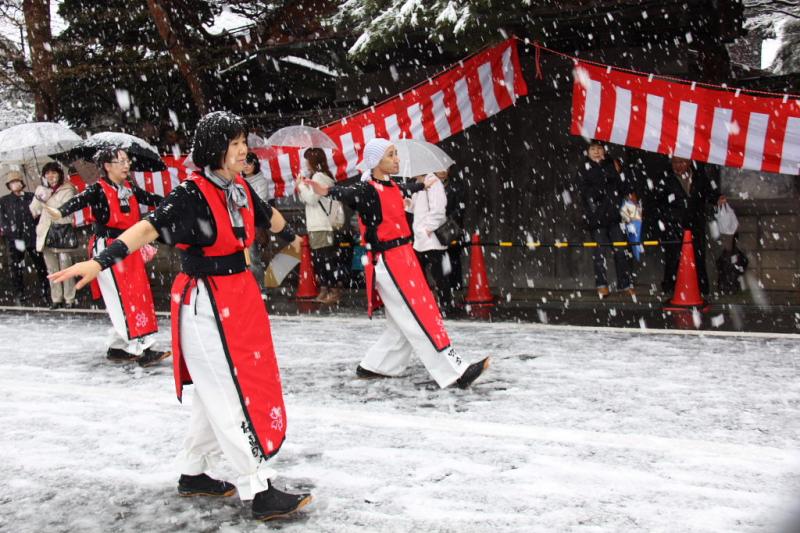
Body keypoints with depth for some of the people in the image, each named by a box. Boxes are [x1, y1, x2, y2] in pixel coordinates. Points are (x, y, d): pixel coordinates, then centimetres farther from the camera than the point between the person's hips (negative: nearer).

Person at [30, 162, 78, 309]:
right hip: (46, 234, 5)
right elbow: (34, 211, 13)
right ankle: (56, 299, 17)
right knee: (52, 270, 10)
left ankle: (69, 299, 1)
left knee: (65, 268, -6)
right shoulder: (41, 189, 12)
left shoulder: (67, 190, -2)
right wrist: (38, 197, -2)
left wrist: (47, 200, -15)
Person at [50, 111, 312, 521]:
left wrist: (290, 237, 45)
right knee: (233, 395, -4)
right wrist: (100, 261, -38)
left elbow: (267, 215, 26)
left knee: (218, 391, 17)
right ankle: (259, 492, 4)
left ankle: (192, 473, 33)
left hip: (240, 296, 9)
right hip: (206, 306, -9)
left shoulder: (240, 187, 7)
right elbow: (149, 227, -26)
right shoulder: (192, 193, -16)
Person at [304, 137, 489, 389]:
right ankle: (456, 372, -2)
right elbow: (349, 193, -36)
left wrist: (424, 184, 55)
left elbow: (406, 189, 35)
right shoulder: (368, 189, -14)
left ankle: (373, 367, 26)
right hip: (387, 262, -9)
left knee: (404, 324, 15)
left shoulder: (392, 186, 12)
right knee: (421, 321, -5)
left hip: (403, 258, 9)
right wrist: (328, 191, -58)